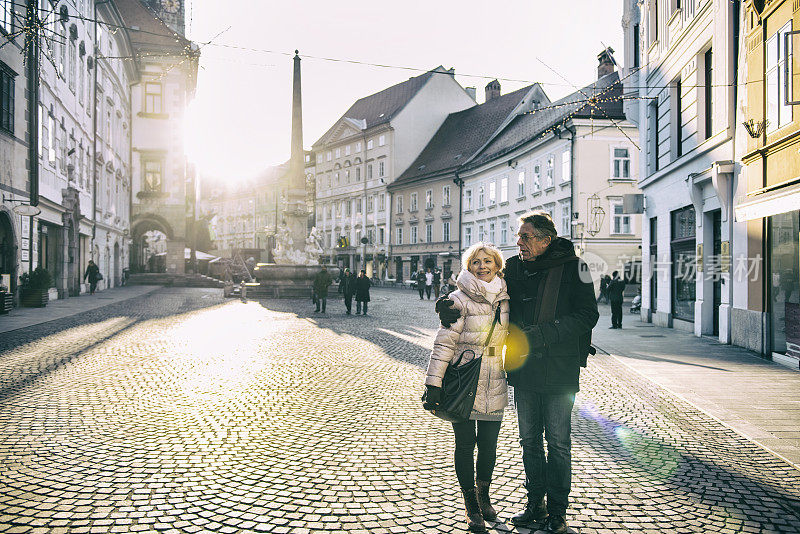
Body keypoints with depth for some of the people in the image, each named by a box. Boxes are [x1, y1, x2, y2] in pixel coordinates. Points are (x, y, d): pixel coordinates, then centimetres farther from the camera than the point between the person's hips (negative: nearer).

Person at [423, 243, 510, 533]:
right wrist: (433, 383, -15)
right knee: (465, 444, 5)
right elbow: (444, 343, -12)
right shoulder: (460, 299, -9)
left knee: (489, 445, 11)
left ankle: (484, 496, 34)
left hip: (493, 386, 4)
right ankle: (471, 506, 19)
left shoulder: (504, 300, 7)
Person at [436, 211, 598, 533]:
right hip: (524, 369, 5)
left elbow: (587, 316, -12)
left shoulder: (573, 267, -10)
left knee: (558, 442, 6)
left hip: (559, 370, -5)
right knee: (529, 440, 14)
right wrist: (454, 308, -10)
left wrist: (540, 335, -21)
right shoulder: (513, 268, 3)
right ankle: (535, 505, 29)